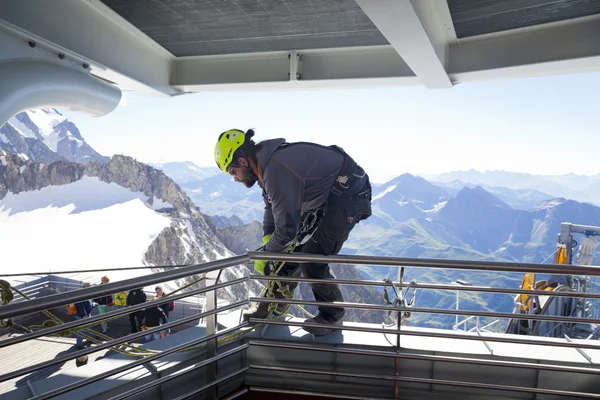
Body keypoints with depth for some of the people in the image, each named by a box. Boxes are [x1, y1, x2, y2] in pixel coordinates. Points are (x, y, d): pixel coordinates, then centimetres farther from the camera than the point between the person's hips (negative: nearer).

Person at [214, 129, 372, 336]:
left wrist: (265, 254, -9)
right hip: (325, 194, 10)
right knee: (293, 246, 11)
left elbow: (287, 228, -25)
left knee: (312, 262, -9)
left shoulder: (277, 171, -30)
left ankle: (332, 316, 14)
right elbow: (272, 206, 15)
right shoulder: (268, 160, 1)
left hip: (348, 197, -10)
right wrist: (267, 238, 4)